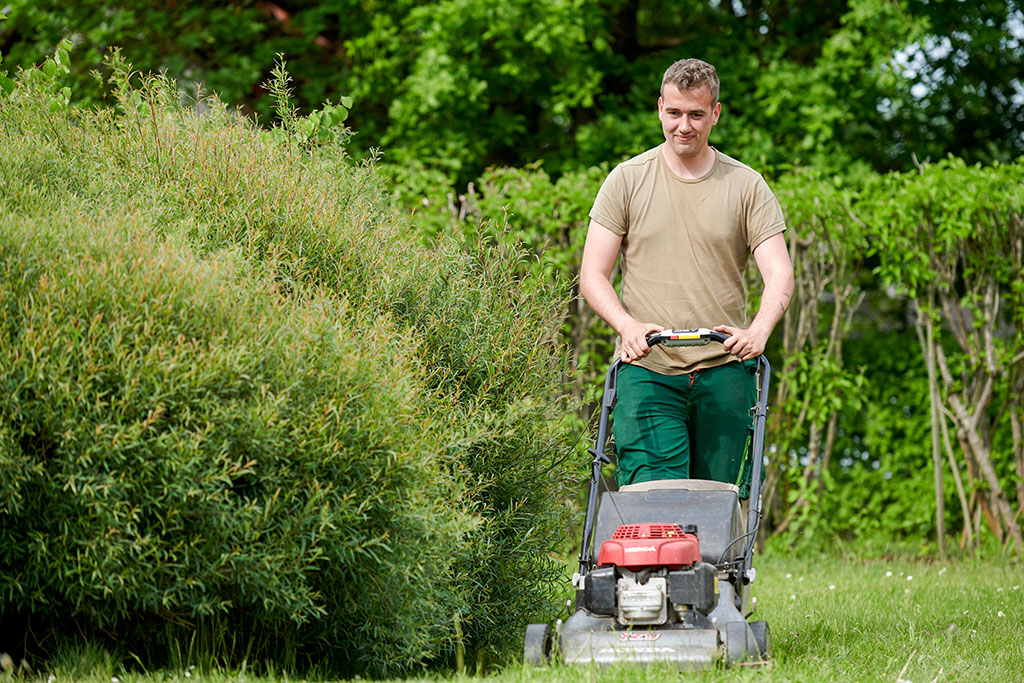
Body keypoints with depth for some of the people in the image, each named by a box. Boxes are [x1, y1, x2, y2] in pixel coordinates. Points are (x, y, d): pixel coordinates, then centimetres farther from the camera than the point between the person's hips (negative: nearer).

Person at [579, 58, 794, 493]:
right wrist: (628, 326, -16)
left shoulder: (747, 186, 8)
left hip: (723, 371, 1)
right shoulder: (628, 180, 7)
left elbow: (779, 274, 1)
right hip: (647, 371, -1)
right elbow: (592, 277, 3)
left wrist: (758, 330, -20)